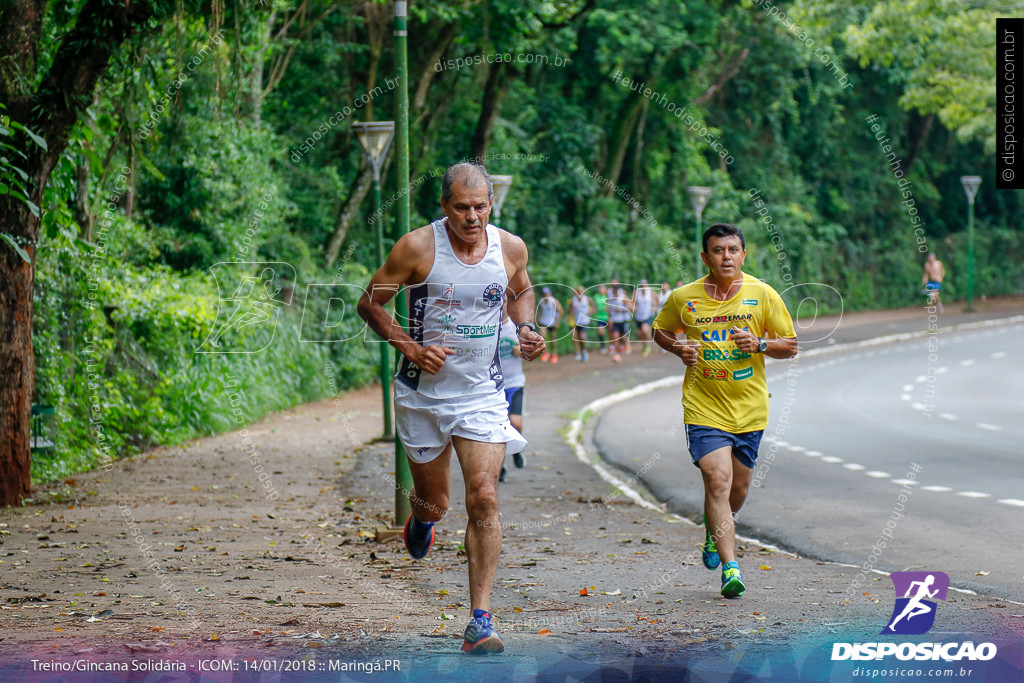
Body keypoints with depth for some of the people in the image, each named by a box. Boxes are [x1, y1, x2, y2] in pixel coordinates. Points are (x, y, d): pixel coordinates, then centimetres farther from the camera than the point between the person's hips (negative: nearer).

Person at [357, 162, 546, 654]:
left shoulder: (511, 248, -3)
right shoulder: (418, 247, -12)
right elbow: (370, 303, -3)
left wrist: (526, 329, 0)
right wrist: (412, 349, -16)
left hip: (482, 393, 1)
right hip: (422, 392, -1)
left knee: (484, 498, -13)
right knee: (434, 503, 11)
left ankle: (480, 621, -9)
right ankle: (421, 513, 52)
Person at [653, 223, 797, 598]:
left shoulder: (762, 295, -3)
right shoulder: (683, 298, -2)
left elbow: (790, 346, 3)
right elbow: (660, 331, 16)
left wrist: (759, 344, -16)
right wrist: (678, 348, -5)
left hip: (749, 409, 2)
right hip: (704, 408, -2)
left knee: (737, 489, 12)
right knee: (717, 482, -17)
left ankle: (714, 532, 45)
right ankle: (730, 567, -17)